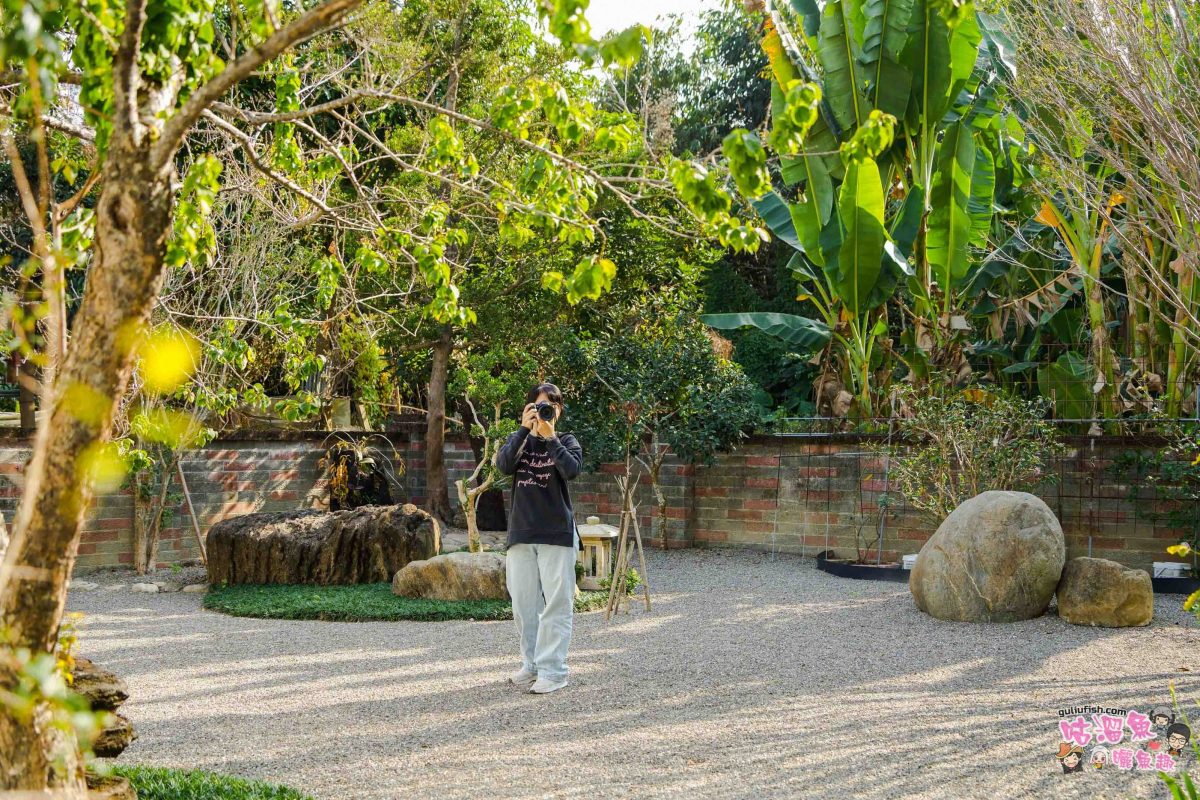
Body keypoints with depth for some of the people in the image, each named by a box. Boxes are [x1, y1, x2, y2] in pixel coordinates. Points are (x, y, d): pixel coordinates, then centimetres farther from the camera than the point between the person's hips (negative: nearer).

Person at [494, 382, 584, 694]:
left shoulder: (566, 441, 4)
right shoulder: (518, 440, 11)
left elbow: (572, 469, -17)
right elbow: (504, 465, -10)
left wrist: (550, 435, -17)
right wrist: (525, 429, -14)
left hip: (557, 533, -3)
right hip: (521, 533, 3)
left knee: (556, 603, -5)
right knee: (523, 603, 8)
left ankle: (552, 670, -4)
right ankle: (531, 664, 19)